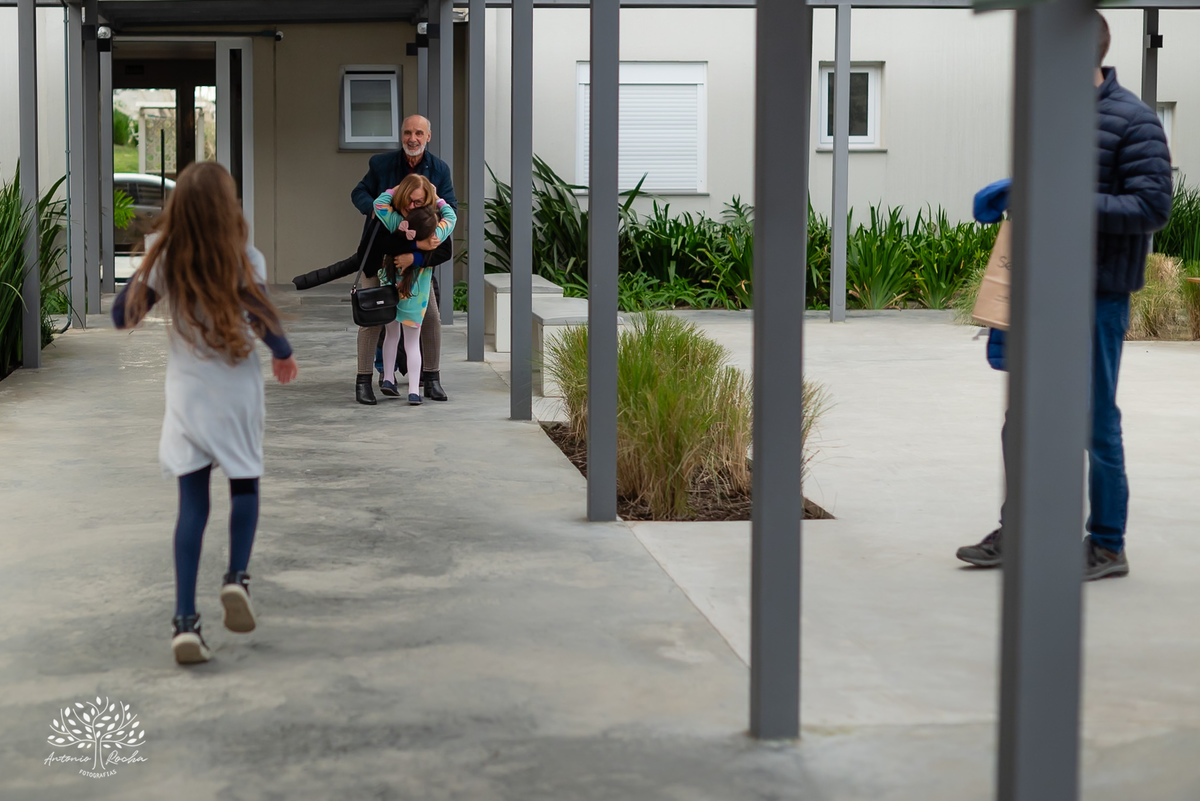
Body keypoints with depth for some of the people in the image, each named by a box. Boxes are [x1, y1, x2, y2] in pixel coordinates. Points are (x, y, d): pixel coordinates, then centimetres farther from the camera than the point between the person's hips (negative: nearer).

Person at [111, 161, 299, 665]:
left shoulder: (165, 262, -6)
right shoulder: (245, 260, -13)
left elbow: (122, 316, 0)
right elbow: (265, 324, -19)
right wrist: (283, 356, 1)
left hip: (187, 395, 2)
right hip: (237, 393, -2)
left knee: (192, 503, 3)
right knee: (245, 486, 19)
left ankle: (185, 620, -7)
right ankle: (236, 576, -5)